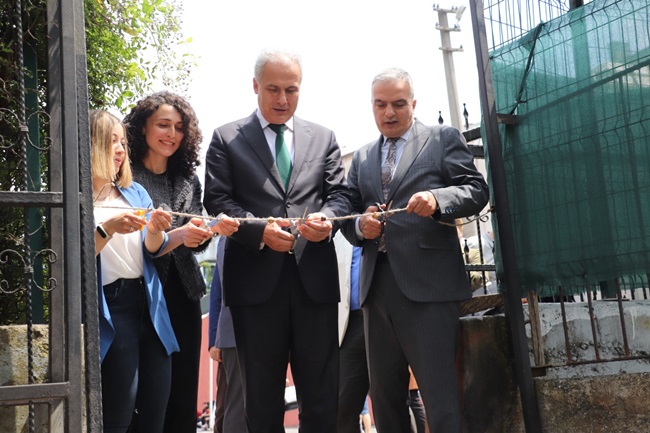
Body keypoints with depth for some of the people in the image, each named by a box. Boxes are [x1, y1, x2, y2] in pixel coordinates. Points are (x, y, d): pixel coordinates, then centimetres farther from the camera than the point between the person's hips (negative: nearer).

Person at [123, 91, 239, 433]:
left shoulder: (188, 180, 12)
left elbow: (194, 242, 9)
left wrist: (214, 229, -11)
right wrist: (175, 237, -24)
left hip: (183, 294, 5)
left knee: (184, 389, 8)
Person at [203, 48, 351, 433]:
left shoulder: (323, 138, 15)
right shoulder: (227, 138, 8)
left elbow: (340, 193, 8)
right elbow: (217, 200, -1)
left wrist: (328, 219, -15)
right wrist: (260, 230, -16)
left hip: (315, 277, 2)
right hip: (256, 279, -1)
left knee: (322, 390, 8)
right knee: (262, 393, 9)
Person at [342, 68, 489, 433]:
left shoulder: (444, 139, 7)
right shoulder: (361, 158, 20)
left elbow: (476, 189, -2)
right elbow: (348, 215, 18)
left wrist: (438, 199, -21)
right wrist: (360, 226, -5)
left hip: (428, 286, -5)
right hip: (377, 288, 5)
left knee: (441, 397, -6)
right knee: (384, 396, 14)